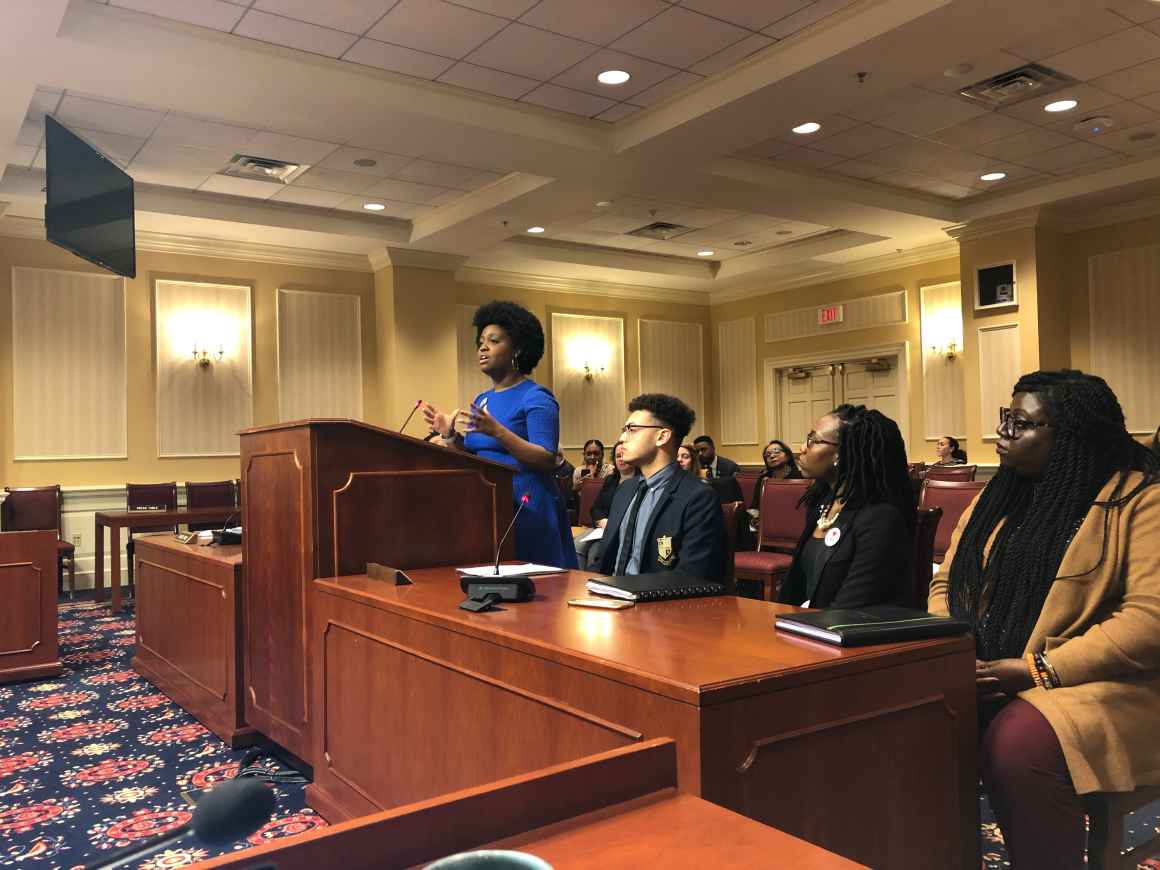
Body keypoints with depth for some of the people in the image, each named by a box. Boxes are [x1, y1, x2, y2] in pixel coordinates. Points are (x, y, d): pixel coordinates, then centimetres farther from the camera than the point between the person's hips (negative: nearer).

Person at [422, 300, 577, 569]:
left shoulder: (536, 397, -7)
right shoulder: (481, 401, 15)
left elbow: (547, 461, -17)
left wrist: (496, 430, -25)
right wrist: (450, 435, 2)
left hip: (526, 508, -7)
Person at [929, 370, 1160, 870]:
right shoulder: (997, 496, 15)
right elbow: (947, 583, 16)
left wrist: (1039, 670, -20)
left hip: (1096, 683, -5)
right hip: (981, 678, 6)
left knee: (1016, 746, -35)